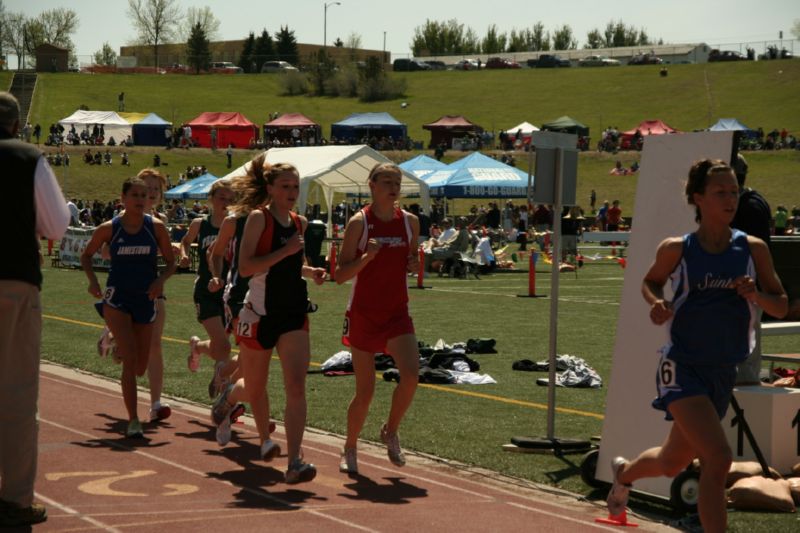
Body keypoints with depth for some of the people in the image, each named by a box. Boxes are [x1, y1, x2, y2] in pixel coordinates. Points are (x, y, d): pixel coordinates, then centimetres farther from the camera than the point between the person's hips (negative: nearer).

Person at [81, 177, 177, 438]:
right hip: (117, 298, -3)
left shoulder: (156, 227, -3)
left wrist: (160, 280, -15)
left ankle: (117, 340, 45)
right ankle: (133, 420, -10)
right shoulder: (109, 228, -5)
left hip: (146, 299, 3)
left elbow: (171, 262, 5)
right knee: (130, 360, -17)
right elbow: (86, 255, 10)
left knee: (140, 368, 10)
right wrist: (93, 281, -7)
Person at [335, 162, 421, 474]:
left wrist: (414, 265, -3)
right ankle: (350, 449, 24)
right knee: (365, 391, 1)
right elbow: (340, 275, -8)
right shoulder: (359, 223, -7)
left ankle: (390, 431, 7)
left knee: (411, 374, -19)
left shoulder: (410, 222, 4)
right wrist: (366, 257, -24)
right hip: (363, 315, -3)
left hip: (397, 313, 3)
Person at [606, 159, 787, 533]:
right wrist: (656, 303, -10)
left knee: (672, 464, 20)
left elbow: (781, 306, 4)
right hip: (683, 366, -4)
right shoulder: (677, 249, -7)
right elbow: (650, 282, 12)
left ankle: (624, 472, 53)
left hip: (723, 373, 4)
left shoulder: (753, 249, -1)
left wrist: (756, 295, -17)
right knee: (717, 458, -23)